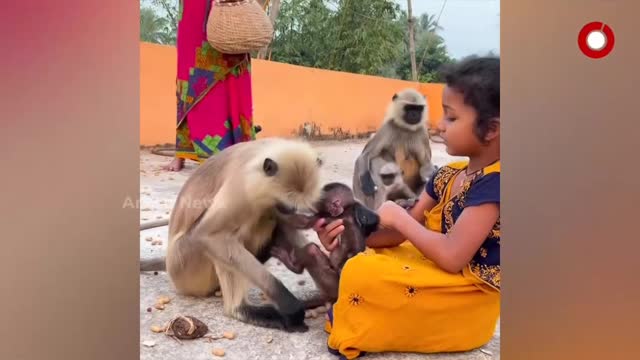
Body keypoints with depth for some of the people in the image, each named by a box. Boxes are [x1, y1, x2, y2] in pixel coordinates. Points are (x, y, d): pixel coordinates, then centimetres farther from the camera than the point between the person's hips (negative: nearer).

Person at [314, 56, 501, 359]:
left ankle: (353, 333, 3)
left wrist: (398, 217, -19)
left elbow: (452, 256, -32)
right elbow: (402, 233, 3)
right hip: (438, 269, 10)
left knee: (363, 274, -21)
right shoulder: (448, 175, 2)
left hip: (467, 299, -9)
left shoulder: (493, 183, -24)